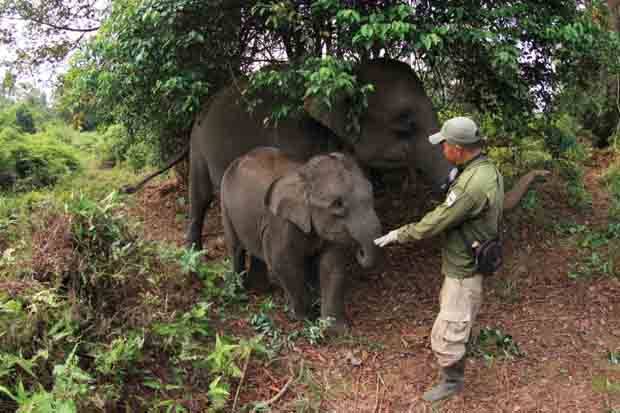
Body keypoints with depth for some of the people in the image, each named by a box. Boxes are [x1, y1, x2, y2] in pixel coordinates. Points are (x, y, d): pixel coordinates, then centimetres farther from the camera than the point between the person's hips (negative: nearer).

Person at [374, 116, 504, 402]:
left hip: (465, 271, -11)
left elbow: (435, 223, -25)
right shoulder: (488, 170, -1)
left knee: (447, 333, 4)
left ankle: (451, 381, 27)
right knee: (449, 305, 32)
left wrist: (398, 235, -13)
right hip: (466, 261, 11)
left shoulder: (472, 184, -33)